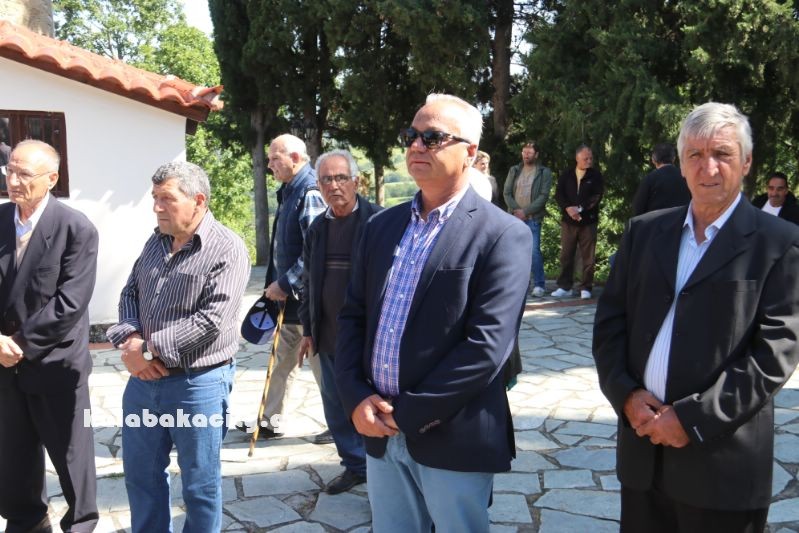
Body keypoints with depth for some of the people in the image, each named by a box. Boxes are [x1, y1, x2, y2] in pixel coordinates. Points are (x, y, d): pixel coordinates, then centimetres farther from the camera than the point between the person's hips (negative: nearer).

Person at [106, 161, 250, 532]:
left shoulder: (227, 249, -15)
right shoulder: (156, 242, 9)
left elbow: (212, 320, -22)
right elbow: (130, 293, 11)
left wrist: (149, 349, -17)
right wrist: (130, 340, -9)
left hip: (198, 383, -7)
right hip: (144, 377, 7)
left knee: (200, 483, 10)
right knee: (140, 473, 19)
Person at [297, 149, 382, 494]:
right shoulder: (317, 228, 8)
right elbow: (309, 282, 15)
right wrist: (308, 330, 13)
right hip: (329, 338, 6)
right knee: (336, 410, 15)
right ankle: (356, 466, 33)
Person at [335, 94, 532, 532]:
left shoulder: (502, 235, -10)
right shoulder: (381, 226, 9)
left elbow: (487, 345, -17)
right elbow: (352, 316, 9)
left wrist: (409, 413, -15)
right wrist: (356, 399, -5)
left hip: (451, 438, -5)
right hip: (379, 432, 5)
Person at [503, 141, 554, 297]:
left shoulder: (544, 172, 2)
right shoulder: (514, 170, 13)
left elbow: (544, 196, -6)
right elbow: (506, 192, 8)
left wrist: (525, 211, -12)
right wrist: (516, 210, -8)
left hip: (533, 218, -4)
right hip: (515, 217, 4)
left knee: (534, 251, -11)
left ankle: (539, 284, -4)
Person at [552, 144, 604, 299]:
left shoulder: (595, 176, 4)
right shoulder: (566, 175, 10)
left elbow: (597, 196, -6)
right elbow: (558, 194, 2)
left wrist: (580, 208, -18)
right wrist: (568, 208, -16)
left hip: (588, 221, -2)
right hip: (568, 221, 2)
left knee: (588, 257, -1)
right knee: (566, 255, 4)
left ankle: (586, 288, 6)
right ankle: (564, 287, 11)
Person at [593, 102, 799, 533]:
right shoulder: (644, 231, 8)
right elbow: (609, 320, 8)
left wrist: (694, 418, -14)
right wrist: (626, 394, -6)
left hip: (722, 460, -3)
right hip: (643, 447, 4)